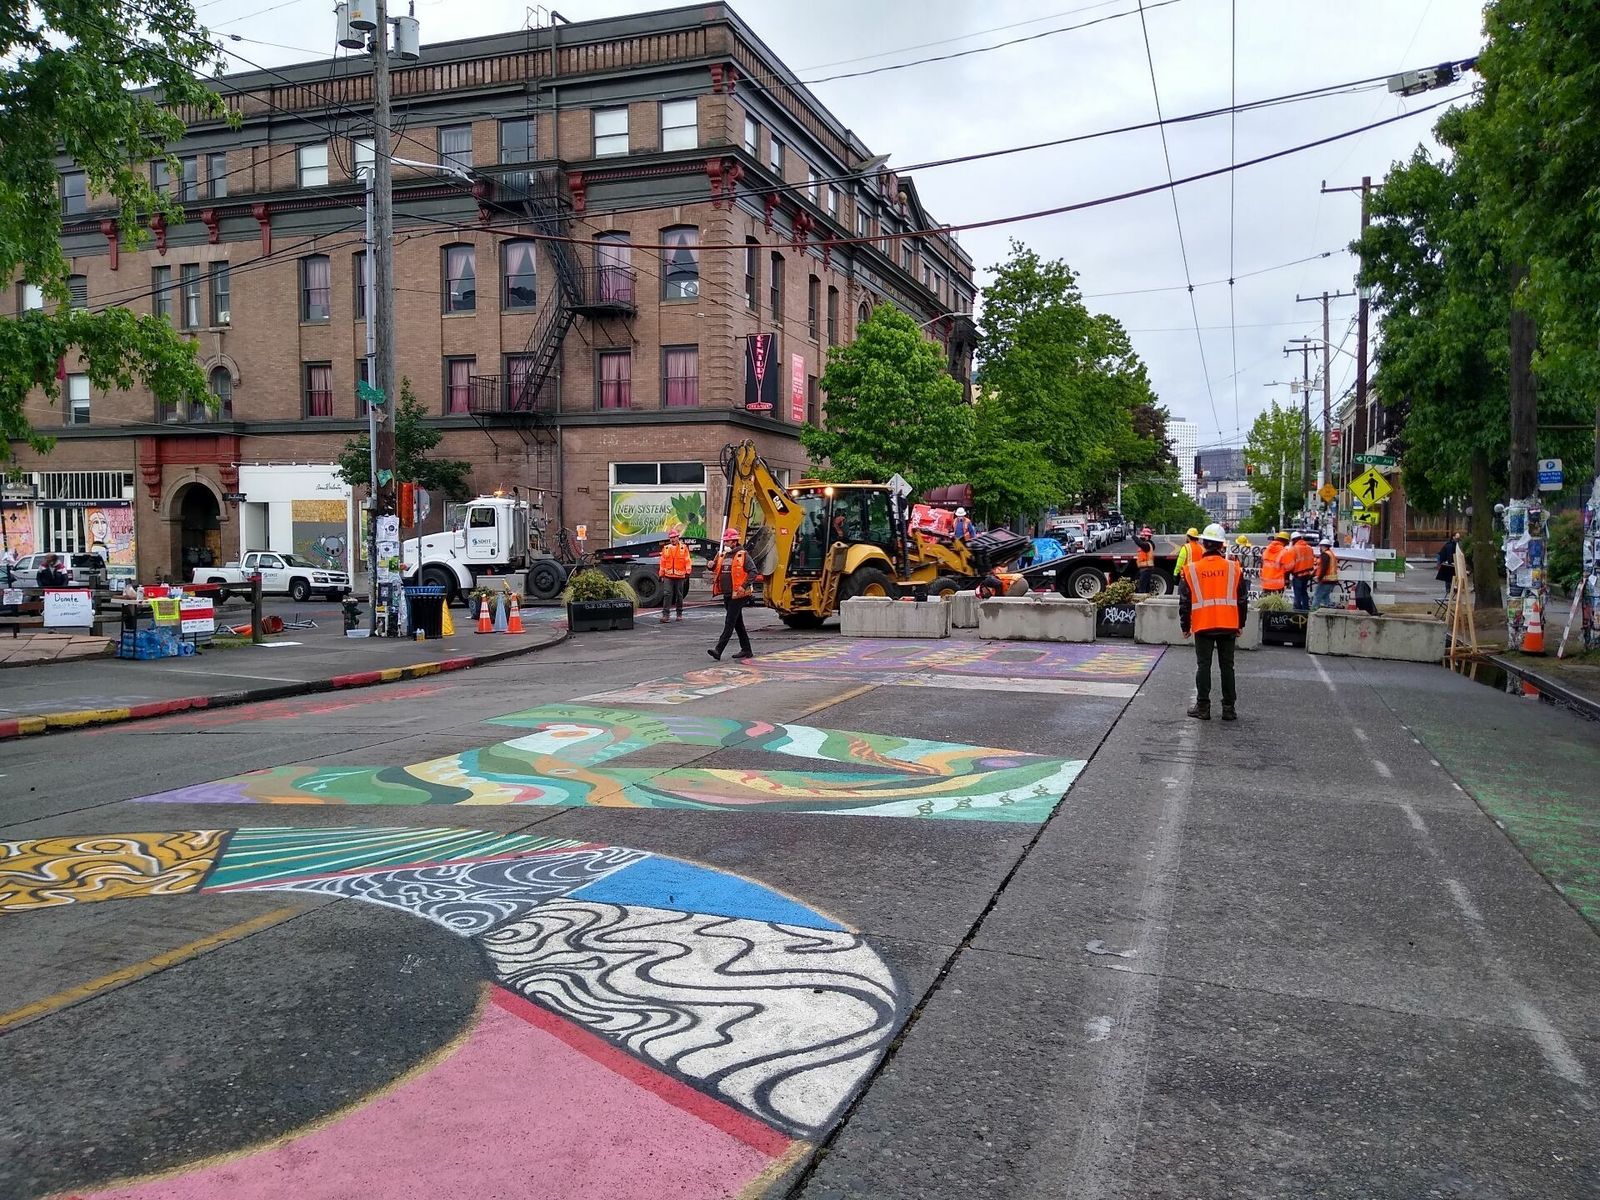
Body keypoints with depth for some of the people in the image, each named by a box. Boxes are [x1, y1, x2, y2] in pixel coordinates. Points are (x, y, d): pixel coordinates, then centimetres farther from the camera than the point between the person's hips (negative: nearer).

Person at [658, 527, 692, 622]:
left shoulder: (684, 548, 2)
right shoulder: (666, 548, 8)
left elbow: (687, 561, -1)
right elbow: (663, 562, 11)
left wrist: (687, 572, -9)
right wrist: (661, 575, 9)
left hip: (680, 576, -1)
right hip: (668, 576, 1)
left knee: (679, 595, 9)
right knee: (667, 594, -7)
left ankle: (679, 614, 19)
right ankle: (665, 614, -9)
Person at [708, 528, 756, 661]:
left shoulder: (742, 555, -8)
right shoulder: (722, 555, 13)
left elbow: (753, 571, -13)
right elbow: (716, 570, 24)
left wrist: (744, 586, -21)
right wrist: (712, 566, 1)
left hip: (737, 595, -8)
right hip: (727, 594, 8)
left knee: (729, 623, -11)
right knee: (738, 623, 14)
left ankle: (718, 650, -17)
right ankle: (746, 650, 23)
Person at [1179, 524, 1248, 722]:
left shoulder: (1191, 570, -3)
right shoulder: (1234, 568, 1)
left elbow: (1184, 601, 0)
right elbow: (1243, 599, 6)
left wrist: (1185, 626, 10)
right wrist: (1240, 624, 17)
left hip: (1203, 625, -1)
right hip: (1229, 625, 1)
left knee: (1203, 666, 6)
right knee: (1227, 666, 8)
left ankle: (1203, 707, 7)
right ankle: (1229, 708, 11)